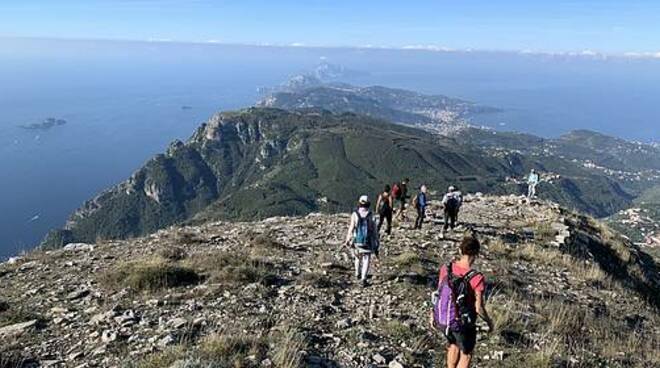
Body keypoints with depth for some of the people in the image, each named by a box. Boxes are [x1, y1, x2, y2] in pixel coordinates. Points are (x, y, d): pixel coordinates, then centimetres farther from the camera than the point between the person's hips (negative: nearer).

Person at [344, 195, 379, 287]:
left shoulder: (355, 214, -9)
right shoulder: (371, 216, -7)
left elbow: (351, 229, -11)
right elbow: (374, 231, -5)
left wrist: (347, 241, 2)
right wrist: (376, 246, 3)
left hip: (357, 241, 1)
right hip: (368, 243, -1)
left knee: (358, 258, 25)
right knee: (366, 261, 6)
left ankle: (358, 274, 41)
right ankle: (363, 279, -9)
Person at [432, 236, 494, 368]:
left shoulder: (446, 268, -14)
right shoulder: (477, 278, -29)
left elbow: (439, 292, -2)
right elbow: (479, 308, -22)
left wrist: (433, 314, 13)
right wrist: (489, 321, -1)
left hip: (444, 319, 5)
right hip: (463, 323, -4)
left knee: (453, 345, 33)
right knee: (466, 354, 23)